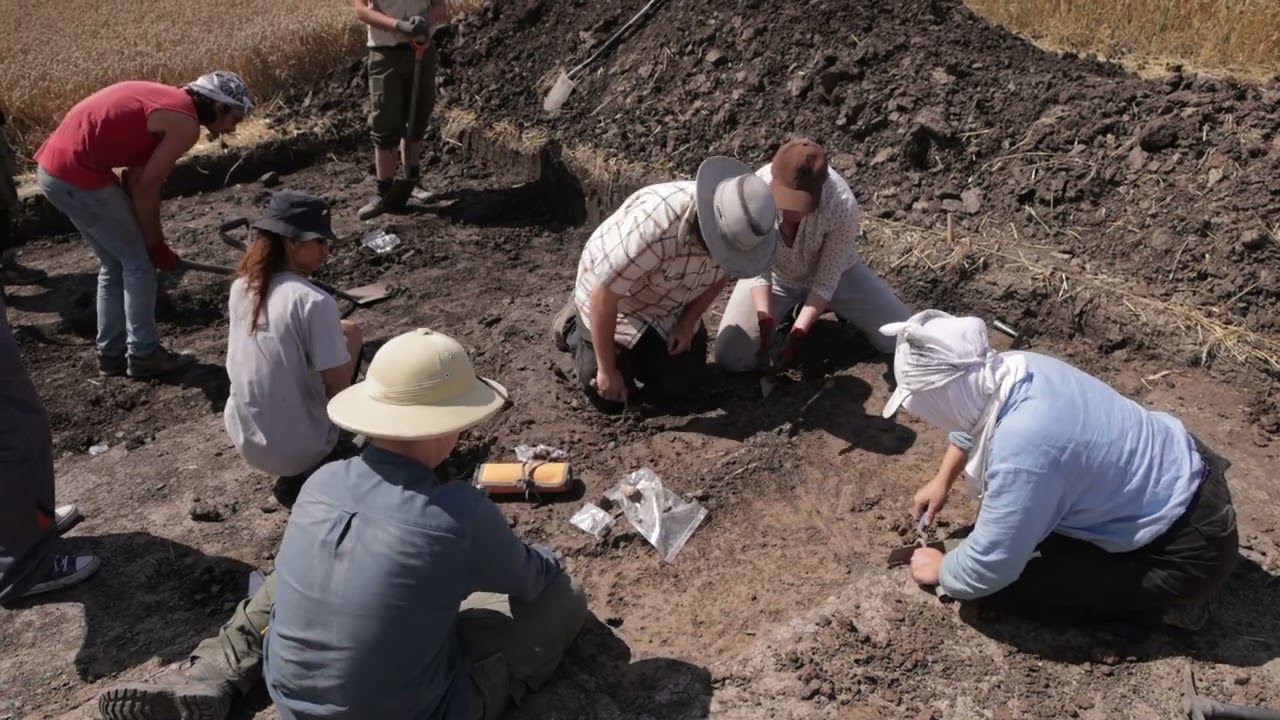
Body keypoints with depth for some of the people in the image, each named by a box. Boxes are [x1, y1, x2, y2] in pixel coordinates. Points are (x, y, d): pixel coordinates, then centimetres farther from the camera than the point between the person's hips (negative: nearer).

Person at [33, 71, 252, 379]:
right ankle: (143, 356, 11)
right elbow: (146, 186, -11)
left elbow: (135, 176, 14)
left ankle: (112, 354, 25)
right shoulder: (186, 124, -12)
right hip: (77, 174, -9)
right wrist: (155, 243, 1)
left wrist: (148, 237, 14)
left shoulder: (168, 101, 16)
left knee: (115, 264, 18)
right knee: (138, 262, 3)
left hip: (54, 167, 9)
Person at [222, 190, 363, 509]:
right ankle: (303, 478, 3)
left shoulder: (241, 288, -1)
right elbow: (339, 389, -20)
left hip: (244, 438, 7)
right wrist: (347, 340, -1)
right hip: (296, 452, -7)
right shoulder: (314, 302, -24)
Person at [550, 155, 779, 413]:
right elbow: (604, 292, -34)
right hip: (614, 300, -5)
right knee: (610, 399, -1)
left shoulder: (737, 229, -23)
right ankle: (573, 326, 23)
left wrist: (688, 323, -5)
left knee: (673, 390, 5)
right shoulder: (653, 226, -44)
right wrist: (606, 370, -25)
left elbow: (722, 273, 1)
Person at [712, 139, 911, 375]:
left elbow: (826, 281, -25)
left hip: (832, 272, 0)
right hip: (775, 276, 1)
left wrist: (797, 334, -32)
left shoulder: (843, 206, -36)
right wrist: (766, 322, -33)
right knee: (729, 358, -14)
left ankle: (835, 308, 16)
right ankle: (785, 312, 12)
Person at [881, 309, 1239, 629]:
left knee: (999, 585, -11)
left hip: (1189, 550, -9)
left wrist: (941, 571, -3)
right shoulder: (1014, 365, -10)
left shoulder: (1023, 449, -34)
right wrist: (942, 481, 21)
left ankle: (1161, 597, 2)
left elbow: (986, 570, -23)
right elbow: (973, 419, 17)